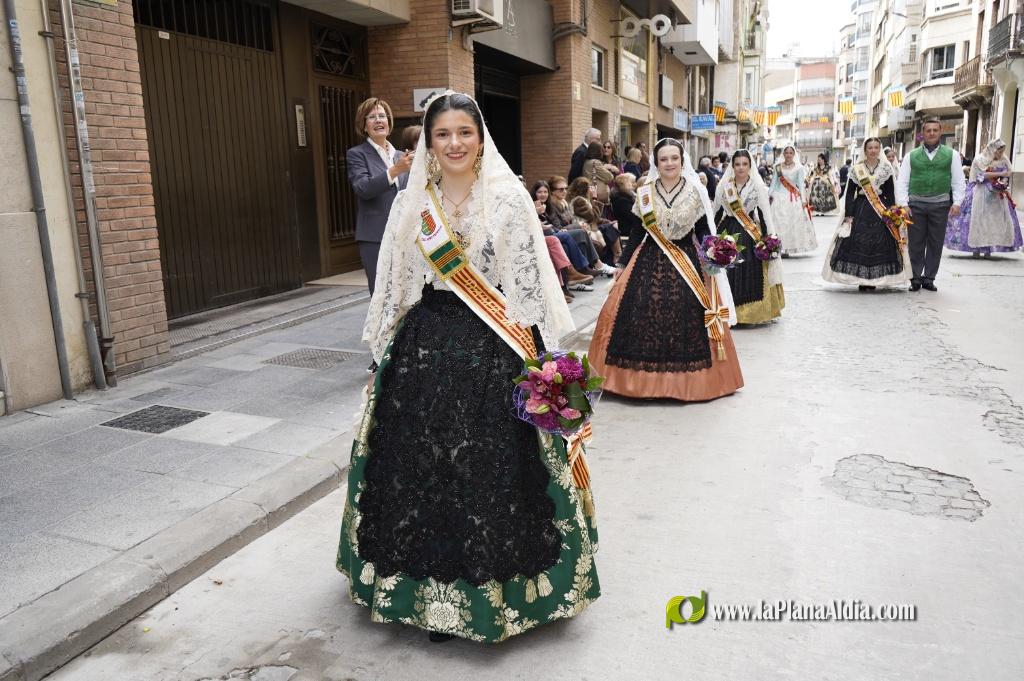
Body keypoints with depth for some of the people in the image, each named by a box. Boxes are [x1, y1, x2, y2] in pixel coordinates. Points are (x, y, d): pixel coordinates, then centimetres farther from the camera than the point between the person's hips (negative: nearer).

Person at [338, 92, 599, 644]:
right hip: (424, 349, 3)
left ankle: (490, 587, 22)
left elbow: (530, 286, -4)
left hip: (491, 352, -3)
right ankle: (433, 588, 25)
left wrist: (532, 359, -9)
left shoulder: (510, 200, -3)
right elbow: (393, 287, 11)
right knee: (421, 467, 7)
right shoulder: (411, 204, 7)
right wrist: (387, 354, 9)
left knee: (489, 470, 2)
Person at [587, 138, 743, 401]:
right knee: (644, 315, -6)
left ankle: (687, 381, 9)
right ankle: (645, 379, 7)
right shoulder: (644, 192, 5)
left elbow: (703, 232, 4)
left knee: (685, 320, -5)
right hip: (649, 262, 1)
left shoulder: (696, 191, 2)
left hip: (688, 263, -1)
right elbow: (637, 231, 9)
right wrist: (623, 264, 7)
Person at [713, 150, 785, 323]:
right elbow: (716, 213, 9)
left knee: (750, 274, -3)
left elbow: (765, 214, -4)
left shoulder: (758, 186, -3)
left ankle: (751, 311, 10)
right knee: (727, 273, 2)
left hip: (751, 233, -2)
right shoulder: (724, 186, 3)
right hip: (727, 232, 2)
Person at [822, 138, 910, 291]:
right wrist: (848, 214, -5)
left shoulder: (886, 169, 5)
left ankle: (873, 280, 8)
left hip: (881, 211, 1)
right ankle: (861, 278, 4)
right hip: (860, 210, -1)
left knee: (880, 244, -1)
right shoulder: (856, 169, 3)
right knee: (858, 243, -5)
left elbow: (890, 193, 4)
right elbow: (850, 193, 3)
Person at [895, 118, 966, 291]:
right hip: (916, 204, 0)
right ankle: (915, 278, 10)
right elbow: (901, 182, 5)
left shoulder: (951, 155, 9)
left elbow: (959, 182, 7)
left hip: (940, 205, 0)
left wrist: (957, 203, -4)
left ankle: (929, 278, 14)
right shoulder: (911, 156, 9)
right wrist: (903, 204, -6)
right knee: (916, 244, 2)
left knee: (935, 244, 5)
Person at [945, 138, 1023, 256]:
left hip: (997, 195, 4)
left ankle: (988, 248, 0)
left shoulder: (1003, 161, 9)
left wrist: (1003, 183, -14)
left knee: (996, 220, -2)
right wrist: (1000, 173, -18)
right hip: (981, 194, -4)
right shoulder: (980, 159, -3)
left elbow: (1005, 177, 7)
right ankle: (975, 248, -2)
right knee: (978, 220, -5)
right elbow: (983, 175, -14)